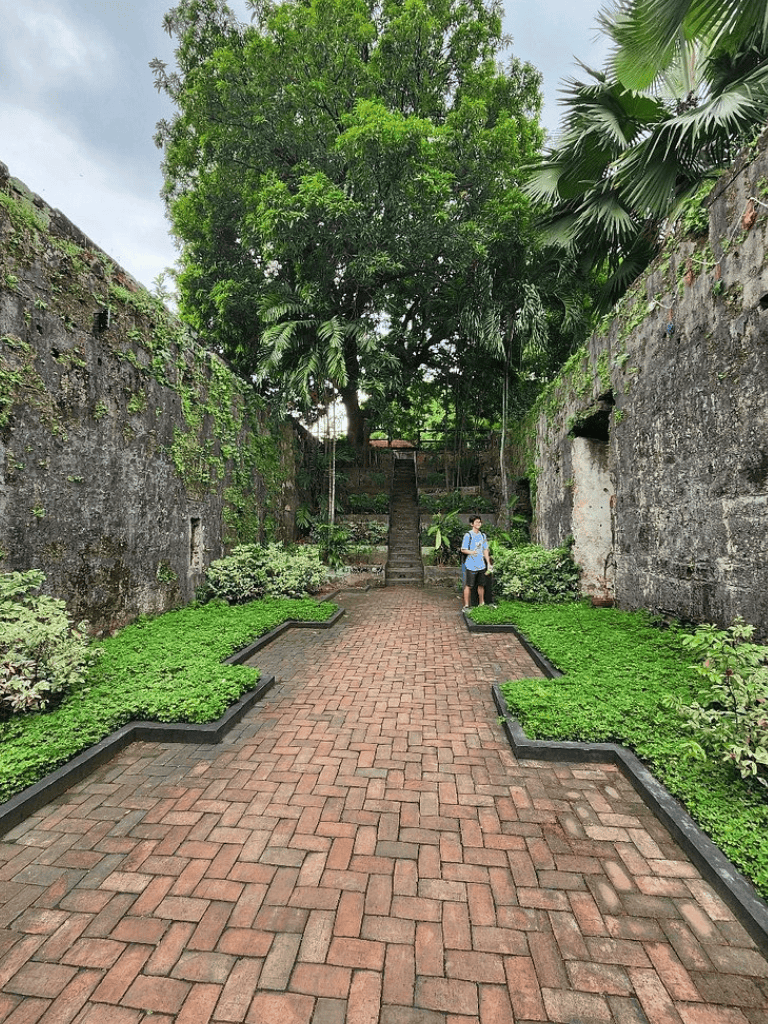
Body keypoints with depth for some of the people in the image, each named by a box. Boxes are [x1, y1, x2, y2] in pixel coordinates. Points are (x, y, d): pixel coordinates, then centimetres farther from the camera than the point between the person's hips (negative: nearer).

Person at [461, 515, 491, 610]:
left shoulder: (483, 535, 12)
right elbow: (463, 550, -8)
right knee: (468, 585, 0)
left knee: (481, 585, 12)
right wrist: (470, 552, -28)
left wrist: (488, 563, 14)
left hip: (481, 565, 6)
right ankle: (466, 605, 7)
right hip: (471, 565, -6)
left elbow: (485, 550, 18)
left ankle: (482, 604, 26)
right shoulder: (468, 535, -7)